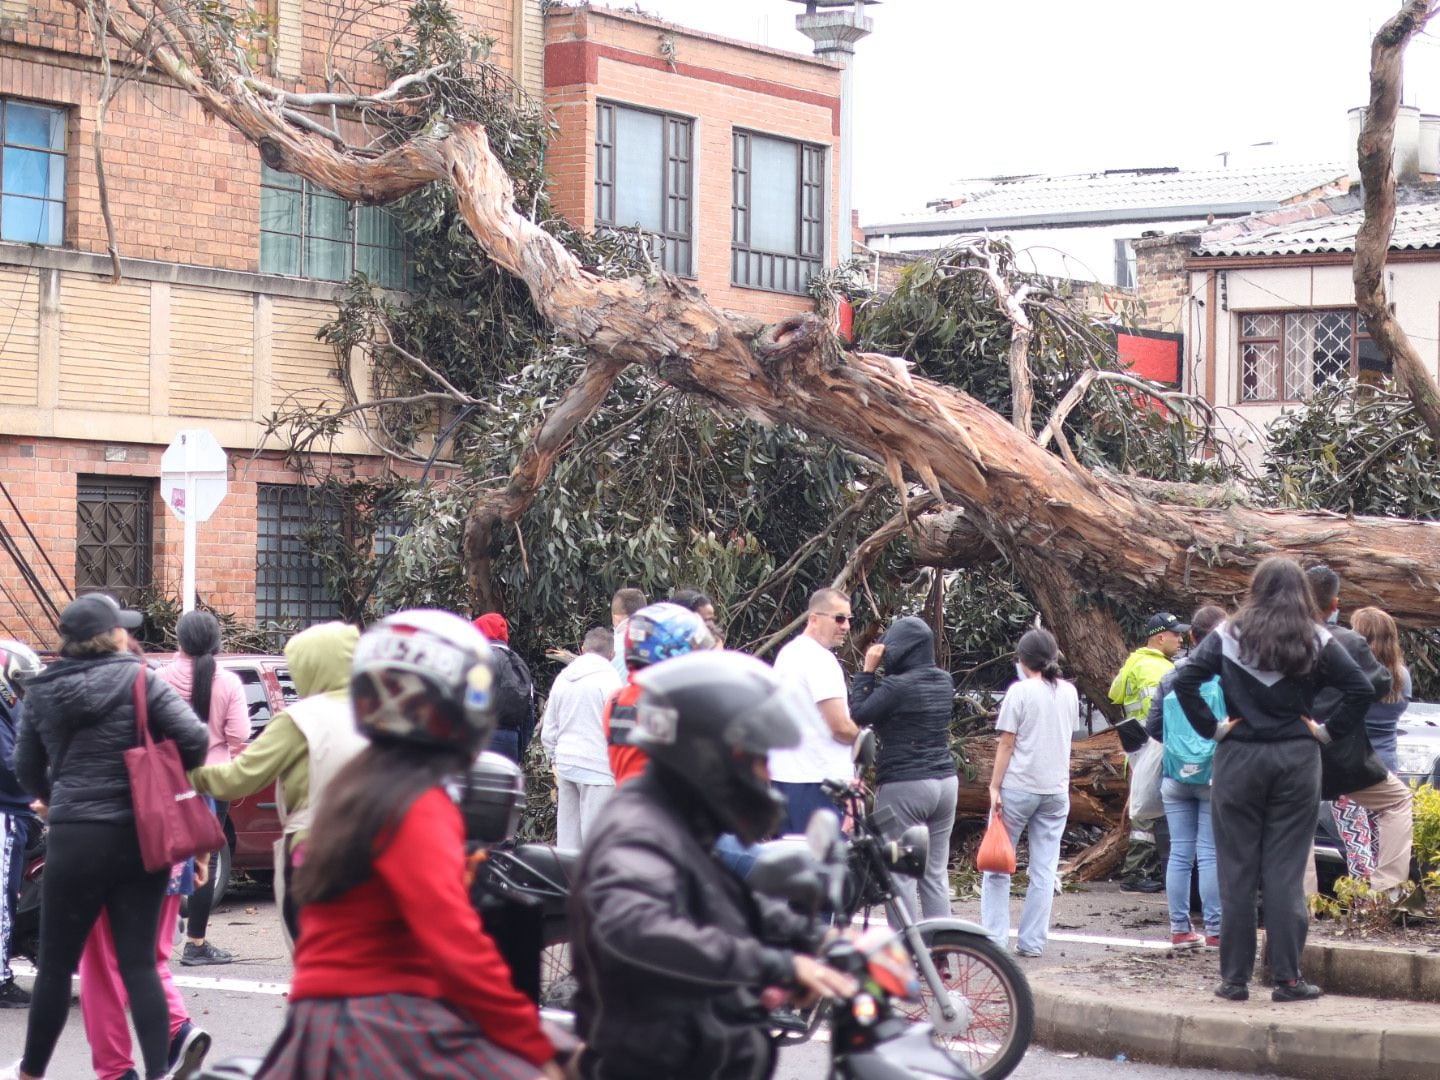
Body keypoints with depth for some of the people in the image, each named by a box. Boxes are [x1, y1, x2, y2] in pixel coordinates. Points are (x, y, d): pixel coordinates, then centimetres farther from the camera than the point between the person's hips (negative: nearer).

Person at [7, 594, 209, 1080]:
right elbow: (194, 737, -14)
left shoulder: (42, 692, 5)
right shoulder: (139, 681, -5)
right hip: (140, 836, -1)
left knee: (56, 962, 12)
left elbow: (27, 768, 17)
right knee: (139, 962, 4)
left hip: (75, 839, 1)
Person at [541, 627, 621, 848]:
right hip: (598, 768, -6)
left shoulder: (562, 678, 12)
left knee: (567, 833, 10)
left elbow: (548, 731, 17)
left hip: (566, 765, 6)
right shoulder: (609, 679, -9)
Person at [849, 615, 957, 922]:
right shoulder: (944, 681, 8)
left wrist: (867, 670, -4)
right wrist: (877, 672, 9)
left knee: (901, 874, -3)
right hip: (945, 782, 8)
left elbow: (858, 715, -9)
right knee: (936, 873, 10)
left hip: (904, 785, -8)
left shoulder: (897, 685, -16)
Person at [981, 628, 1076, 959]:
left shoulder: (1020, 691, -9)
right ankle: (1033, 941, 6)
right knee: (1044, 869, 6)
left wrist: (995, 787, -6)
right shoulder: (1069, 692, 6)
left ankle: (994, 938, 2)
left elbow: (1006, 745, -9)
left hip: (1018, 786, -5)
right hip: (1057, 789, 5)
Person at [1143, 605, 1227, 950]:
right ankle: (1214, 930, 1)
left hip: (1176, 779, 4)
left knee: (1180, 853, 8)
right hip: (1216, 777, -4)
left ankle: (1180, 928, 11)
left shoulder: (1171, 677, 3)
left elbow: (1152, 727, 6)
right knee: (1211, 853, -1)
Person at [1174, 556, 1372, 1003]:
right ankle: (1287, 978, 3)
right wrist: (1328, 731, 0)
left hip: (1238, 761, 0)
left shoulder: (1228, 636, 0)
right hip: (1297, 762, 0)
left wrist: (1212, 728, -3)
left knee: (1237, 871, 5)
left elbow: (1184, 681, -9)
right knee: (1286, 872, 3)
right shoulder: (1317, 641, 1)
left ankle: (1235, 978, 6)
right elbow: (1360, 690, -7)